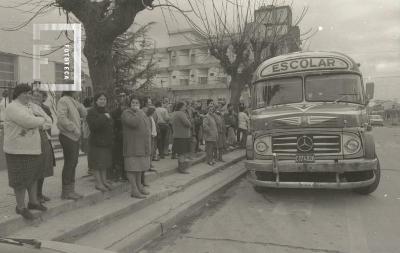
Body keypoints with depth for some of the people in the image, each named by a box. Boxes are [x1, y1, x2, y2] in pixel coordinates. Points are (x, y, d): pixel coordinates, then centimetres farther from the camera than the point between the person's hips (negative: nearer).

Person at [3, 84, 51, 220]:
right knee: (21, 179, 3)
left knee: (33, 176, 17)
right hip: (18, 151, -8)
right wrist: (41, 120, -9)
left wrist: (38, 122, -12)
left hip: (34, 148, 8)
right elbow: (29, 122, -28)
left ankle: (33, 201, 32)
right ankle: (21, 207, 18)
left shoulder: (32, 106, 10)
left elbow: (49, 121, 8)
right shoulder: (13, 108, -14)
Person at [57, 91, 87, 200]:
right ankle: (66, 192, 6)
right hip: (67, 136, -9)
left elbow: (84, 114, 13)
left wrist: (77, 103, 1)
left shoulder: (73, 101, 17)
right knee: (69, 163, -4)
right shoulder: (63, 101, -11)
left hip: (74, 136, 9)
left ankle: (70, 190, 23)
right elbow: (61, 118, -22)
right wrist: (74, 128, -18)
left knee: (73, 163, 13)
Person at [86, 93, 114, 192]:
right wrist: (103, 117, -27)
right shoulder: (91, 112, -9)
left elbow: (111, 125, 22)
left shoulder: (106, 112, 16)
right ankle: (98, 183, 4)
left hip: (106, 141, 8)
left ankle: (104, 181, 21)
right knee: (97, 163, -3)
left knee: (105, 162, 12)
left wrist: (111, 138, 14)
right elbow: (93, 125, -26)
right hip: (96, 141, -8)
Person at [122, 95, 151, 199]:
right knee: (132, 167, -5)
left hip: (142, 145, 8)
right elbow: (134, 123, -27)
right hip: (132, 145, -8)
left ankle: (139, 186, 25)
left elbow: (148, 125, 21)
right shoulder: (126, 113, -9)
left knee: (140, 166, 15)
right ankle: (134, 190, -1)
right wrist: (138, 112, -14)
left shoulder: (142, 113, 15)